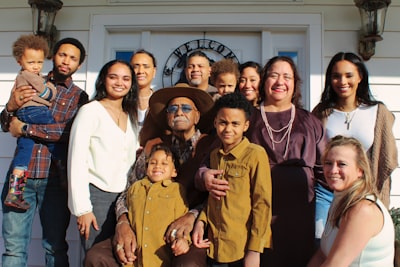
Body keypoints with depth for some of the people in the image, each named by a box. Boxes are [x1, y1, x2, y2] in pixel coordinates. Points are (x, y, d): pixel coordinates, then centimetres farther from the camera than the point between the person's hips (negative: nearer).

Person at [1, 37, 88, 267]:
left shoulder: (79, 97, 7)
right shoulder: (30, 84, 13)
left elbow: (69, 130, -11)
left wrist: (25, 128, -10)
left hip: (55, 177, -1)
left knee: (55, 246, 6)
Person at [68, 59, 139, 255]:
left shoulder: (131, 116, 14)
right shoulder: (90, 111, -4)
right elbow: (77, 160, -8)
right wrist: (82, 208, -12)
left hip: (125, 196, 5)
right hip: (97, 195, -5)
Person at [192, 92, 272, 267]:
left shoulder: (255, 154, -11)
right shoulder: (214, 155, 6)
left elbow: (262, 204, -12)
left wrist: (255, 250, -13)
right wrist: (201, 221, -1)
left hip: (243, 250, -5)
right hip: (215, 248, 5)